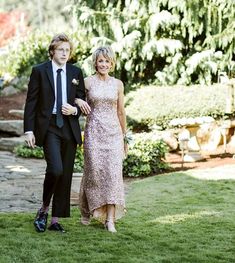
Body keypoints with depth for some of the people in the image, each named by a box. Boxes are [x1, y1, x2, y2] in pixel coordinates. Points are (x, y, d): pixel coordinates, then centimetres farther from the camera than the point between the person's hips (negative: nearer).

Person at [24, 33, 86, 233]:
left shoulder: (76, 73, 9)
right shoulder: (39, 71, 0)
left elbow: (83, 102, 15)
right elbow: (31, 102, -1)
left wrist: (74, 110, -7)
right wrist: (29, 130, -7)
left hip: (69, 128, 4)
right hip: (48, 127, -4)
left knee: (66, 175, 5)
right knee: (56, 169, -21)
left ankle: (56, 220, 16)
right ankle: (44, 209, 4)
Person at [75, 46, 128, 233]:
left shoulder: (118, 84, 8)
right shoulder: (88, 82, 1)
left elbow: (121, 112, 13)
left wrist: (125, 137, 15)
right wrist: (79, 101, -14)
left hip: (113, 132, 2)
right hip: (94, 131, -1)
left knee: (113, 172, -7)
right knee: (94, 170, -1)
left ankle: (110, 219, -7)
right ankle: (87, 210, 24)